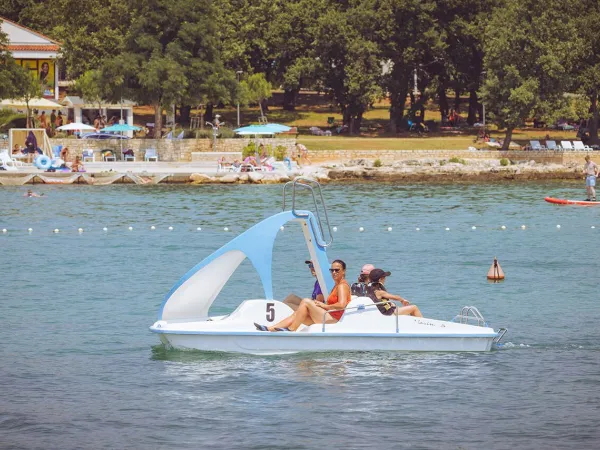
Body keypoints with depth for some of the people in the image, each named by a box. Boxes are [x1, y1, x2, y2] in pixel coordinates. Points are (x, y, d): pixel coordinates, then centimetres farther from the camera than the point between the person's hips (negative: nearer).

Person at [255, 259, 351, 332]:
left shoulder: (342, 286, -7)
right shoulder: (336, 285, 24)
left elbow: (342, 305, -24)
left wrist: (324, 306, -12)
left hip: (334, 320, -10)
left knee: (306, 302, -15)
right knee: (297, 314, 2)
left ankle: (291, 329, -15)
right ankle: (269, 329, -6)